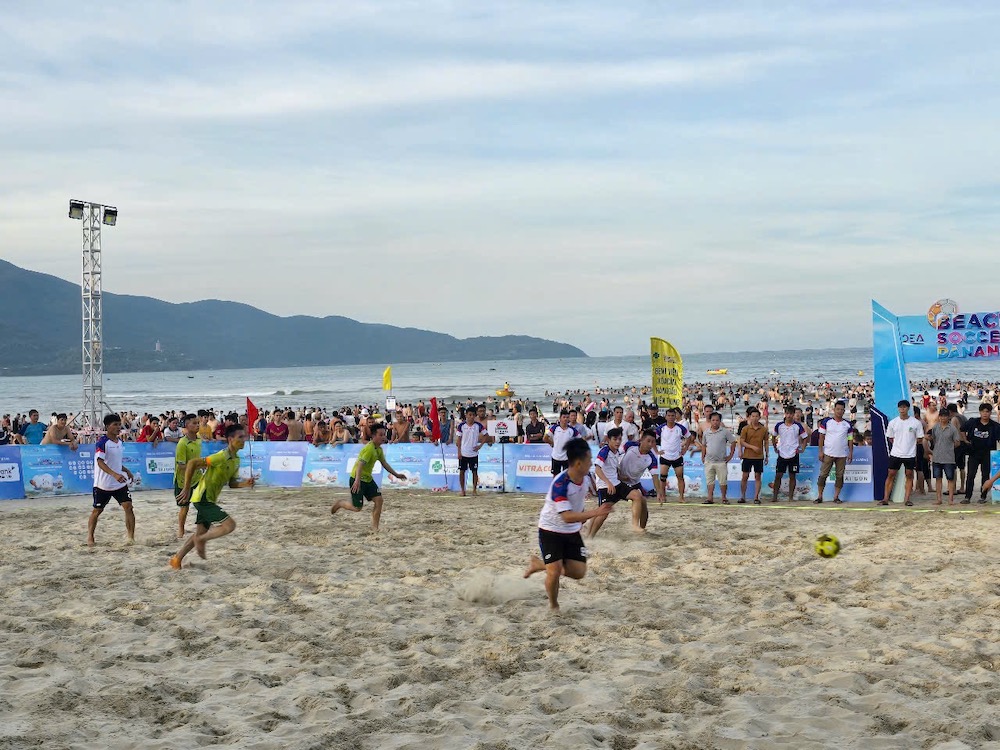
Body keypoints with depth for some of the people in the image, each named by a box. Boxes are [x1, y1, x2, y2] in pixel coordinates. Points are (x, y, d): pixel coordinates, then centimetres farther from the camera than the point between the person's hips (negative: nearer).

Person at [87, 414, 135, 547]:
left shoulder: (119, 440, 8)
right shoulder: (102, 442, -16)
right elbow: (100, 462, -27)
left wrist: (126, 470, 17)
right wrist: (115, 474, -38)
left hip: (120, 483, 6)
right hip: (103, 484, -6)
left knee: (128, 507, -6)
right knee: (97, 510, 7)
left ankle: (131, 537, -2)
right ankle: (90, 537, 22)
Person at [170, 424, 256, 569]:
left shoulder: (236, 460, 8)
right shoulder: (222, 457, -21)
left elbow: (232, 483, 16)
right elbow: (192, 463, -22)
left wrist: (245, 483, -5)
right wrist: (187, 488, -21)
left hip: (209, 500, 10)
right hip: (202, 498, -10)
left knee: (200, 533, 18)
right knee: (230, 525, -17)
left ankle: (176, 560, 29)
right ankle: (201, 540, 1)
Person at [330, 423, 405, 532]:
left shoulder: (379, 449, 5)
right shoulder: (369, 448, -24)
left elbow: (384, 464, 20)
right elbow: (360, 464, -33)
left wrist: (396, 475, 21)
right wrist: (357, 481, -44)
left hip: (368, 479, 9)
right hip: (357, 479, -9)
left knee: (378, 499, -4)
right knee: (357, 508, -4)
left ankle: (375, 527, 5)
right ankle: (339, 504, 25)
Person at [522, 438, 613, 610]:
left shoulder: (584, 478, -7)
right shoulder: (560, 484, -30)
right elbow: (567, 517, -37)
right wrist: (595, 513, -46)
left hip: (572, 532, 7)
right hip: (551, 531, -7)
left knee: (578, 572, 0)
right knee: (554, 571, -14)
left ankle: (539, 564, 22)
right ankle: (553, 606, 14)